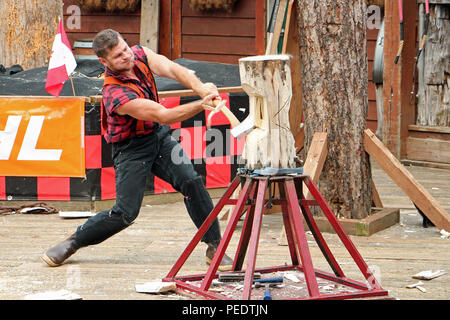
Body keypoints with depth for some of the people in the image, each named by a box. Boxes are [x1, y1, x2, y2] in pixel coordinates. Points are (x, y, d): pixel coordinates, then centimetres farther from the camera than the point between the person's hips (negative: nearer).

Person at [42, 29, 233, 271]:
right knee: (125, 213, -8)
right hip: (130, 149, -6)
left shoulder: (139, 55, -10)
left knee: (191, 181, -15)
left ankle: (214, 245, -7)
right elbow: (163, 115, -34)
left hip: (158, 136, 6)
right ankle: (73, 242, 15)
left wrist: (201, 88, -43)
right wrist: (202, 105, -43)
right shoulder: (115, 94, -30)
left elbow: (172, 69, -24)